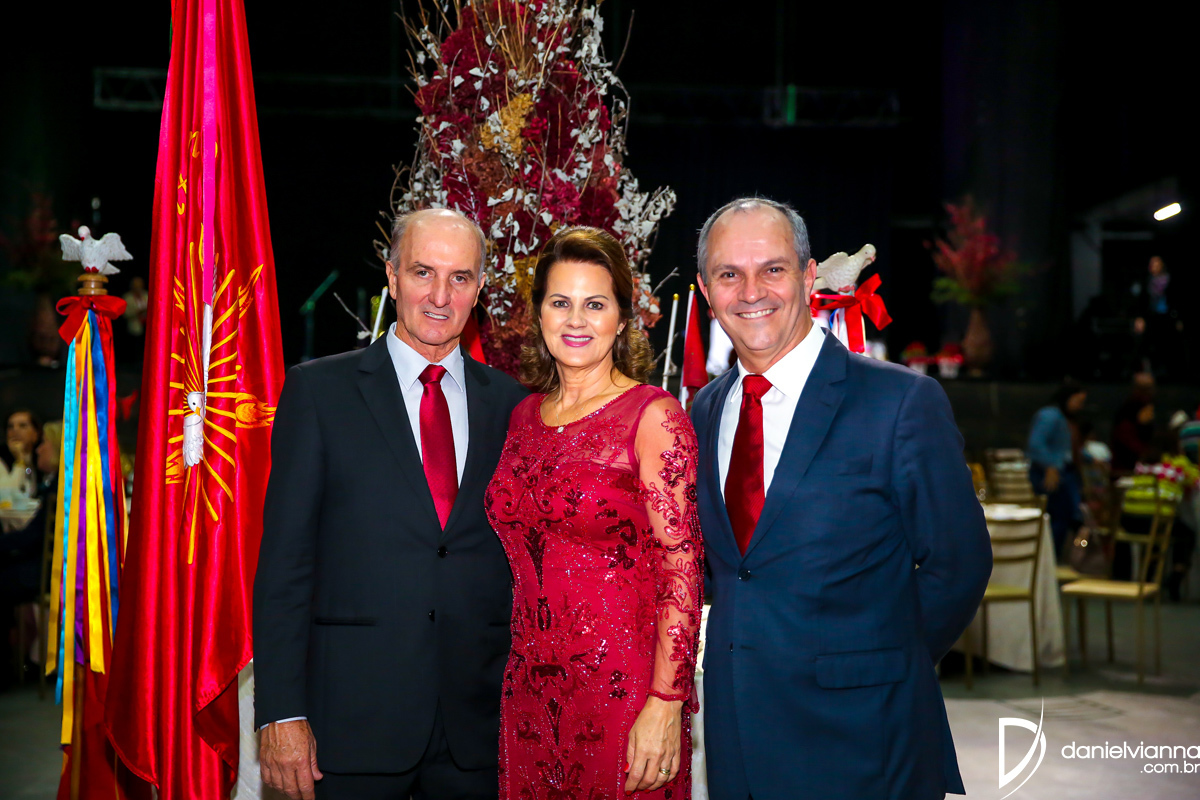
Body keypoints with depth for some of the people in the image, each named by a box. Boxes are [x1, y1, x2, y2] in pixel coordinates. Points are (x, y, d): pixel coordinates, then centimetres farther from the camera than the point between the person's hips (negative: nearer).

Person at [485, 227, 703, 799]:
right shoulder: (523, 415, 8)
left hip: (623, 696, -5)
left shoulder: (654, 417, -9)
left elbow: (681, 568, -12)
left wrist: (666, 706, -17)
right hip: (528, 694, 5)